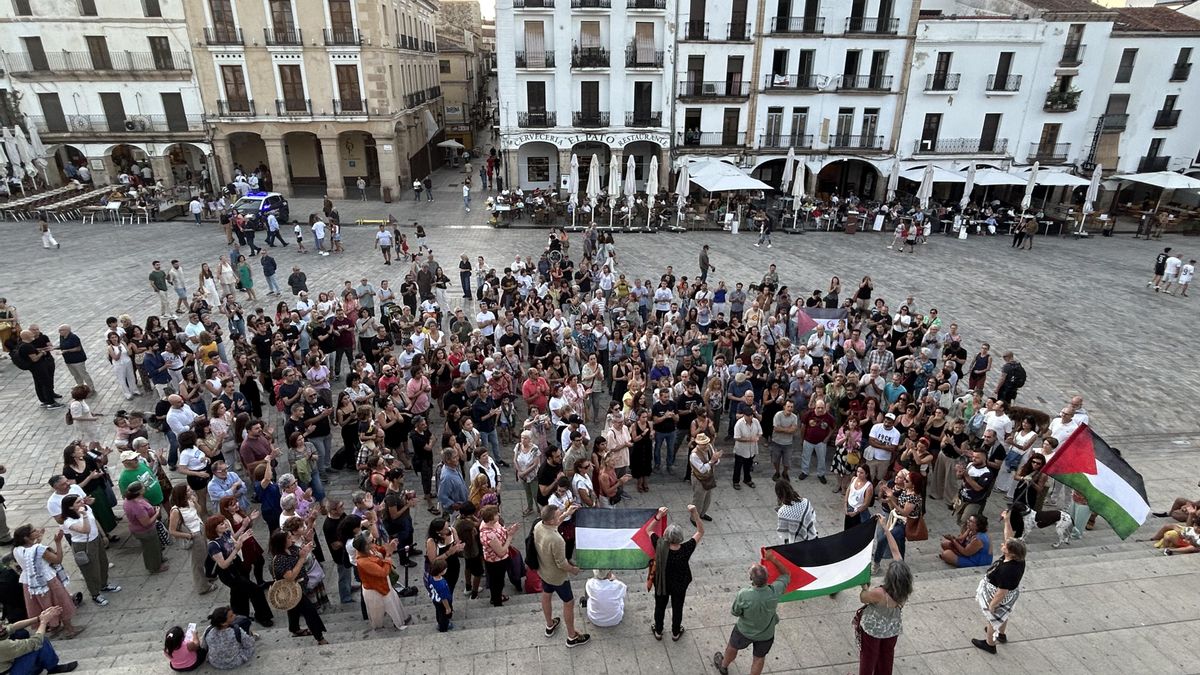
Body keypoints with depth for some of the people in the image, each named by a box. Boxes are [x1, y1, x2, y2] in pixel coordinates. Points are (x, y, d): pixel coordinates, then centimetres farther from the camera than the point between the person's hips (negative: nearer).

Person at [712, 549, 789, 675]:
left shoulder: (743, 595, -39)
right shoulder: (775, 591, -34)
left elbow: (735, 612, -17)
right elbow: (785, 574, -12)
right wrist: (773, 559, -10)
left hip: (744, 631, -1)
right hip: (766, 635, 1)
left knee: (732, 648, 29)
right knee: (759, 658, 28)